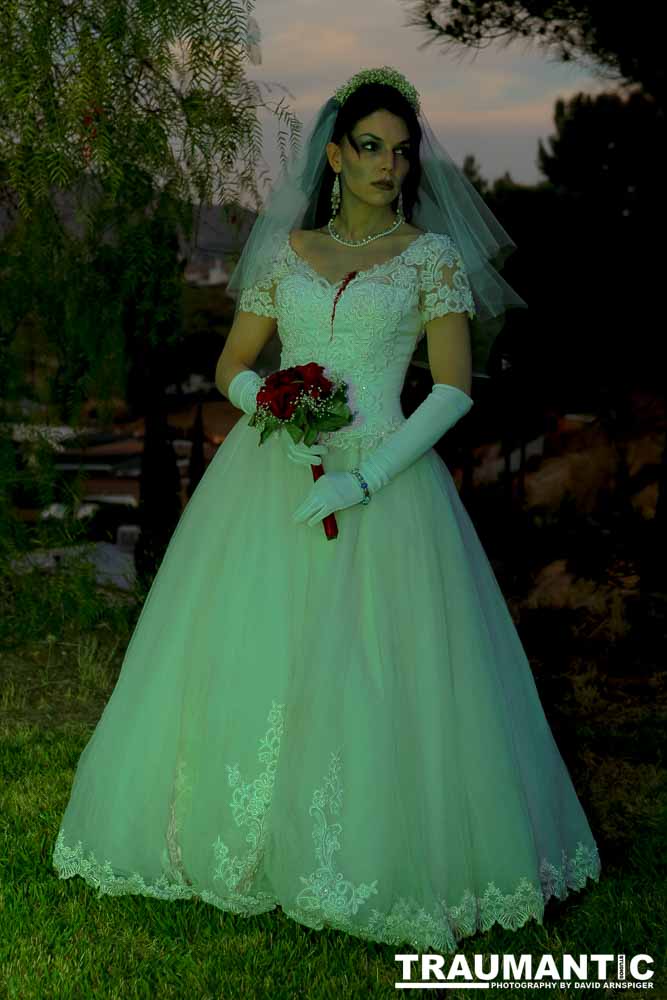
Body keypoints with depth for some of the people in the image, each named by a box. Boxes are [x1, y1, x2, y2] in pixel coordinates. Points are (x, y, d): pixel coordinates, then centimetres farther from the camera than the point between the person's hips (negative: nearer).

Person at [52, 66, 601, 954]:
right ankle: (240, 839, 22)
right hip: (269, 477, 3)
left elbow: (455, 389, -5)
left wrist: (365, 479, -15)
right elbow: (233, 366, 13)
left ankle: (389, 861, 13)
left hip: (382, 476, -3)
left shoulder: (431, 255, 3)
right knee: (246, 654, 4)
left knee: (378, 672, -5)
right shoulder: (287, 251, 11)